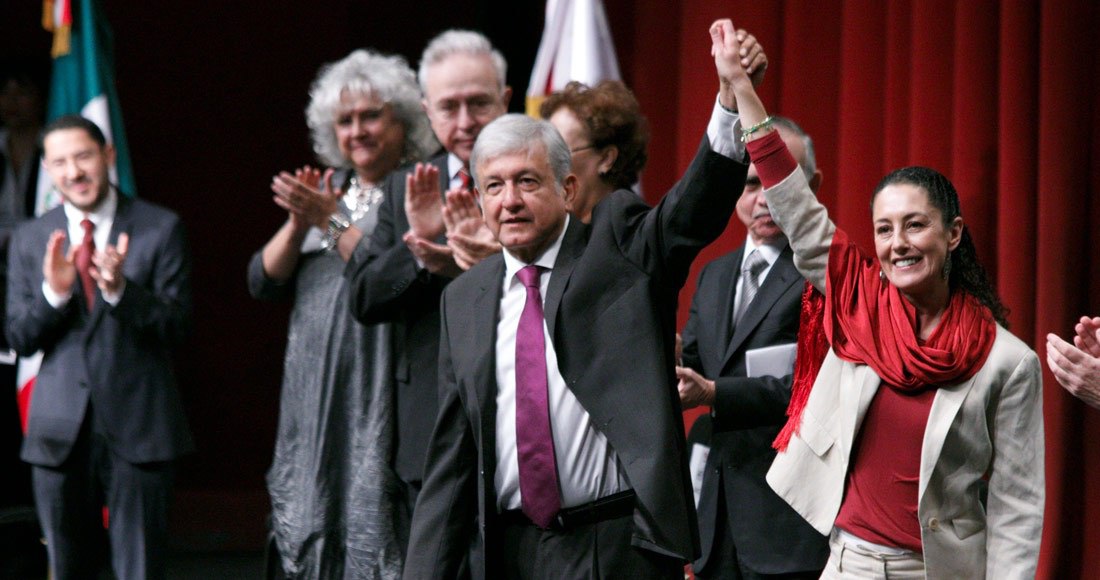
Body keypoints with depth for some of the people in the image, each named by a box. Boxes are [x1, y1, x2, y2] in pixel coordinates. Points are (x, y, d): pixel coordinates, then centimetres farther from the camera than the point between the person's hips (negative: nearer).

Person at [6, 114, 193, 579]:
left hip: (137, 425, -3)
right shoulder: (30, 240, 8)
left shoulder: (160, 228, -1)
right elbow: (18, 339, 4)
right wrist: (53, 292, -15)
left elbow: (177, 326, -5)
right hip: (60, 430, 3)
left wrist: (120, 289, -22)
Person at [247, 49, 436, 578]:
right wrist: (298, 223, -5)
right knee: (315, 532, 5)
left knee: (373, 526, -11)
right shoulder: (328, 192, 18)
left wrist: (332, 221, -14)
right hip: (314, 392, 6)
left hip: (379, 392, -6)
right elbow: (263, 282, 11)